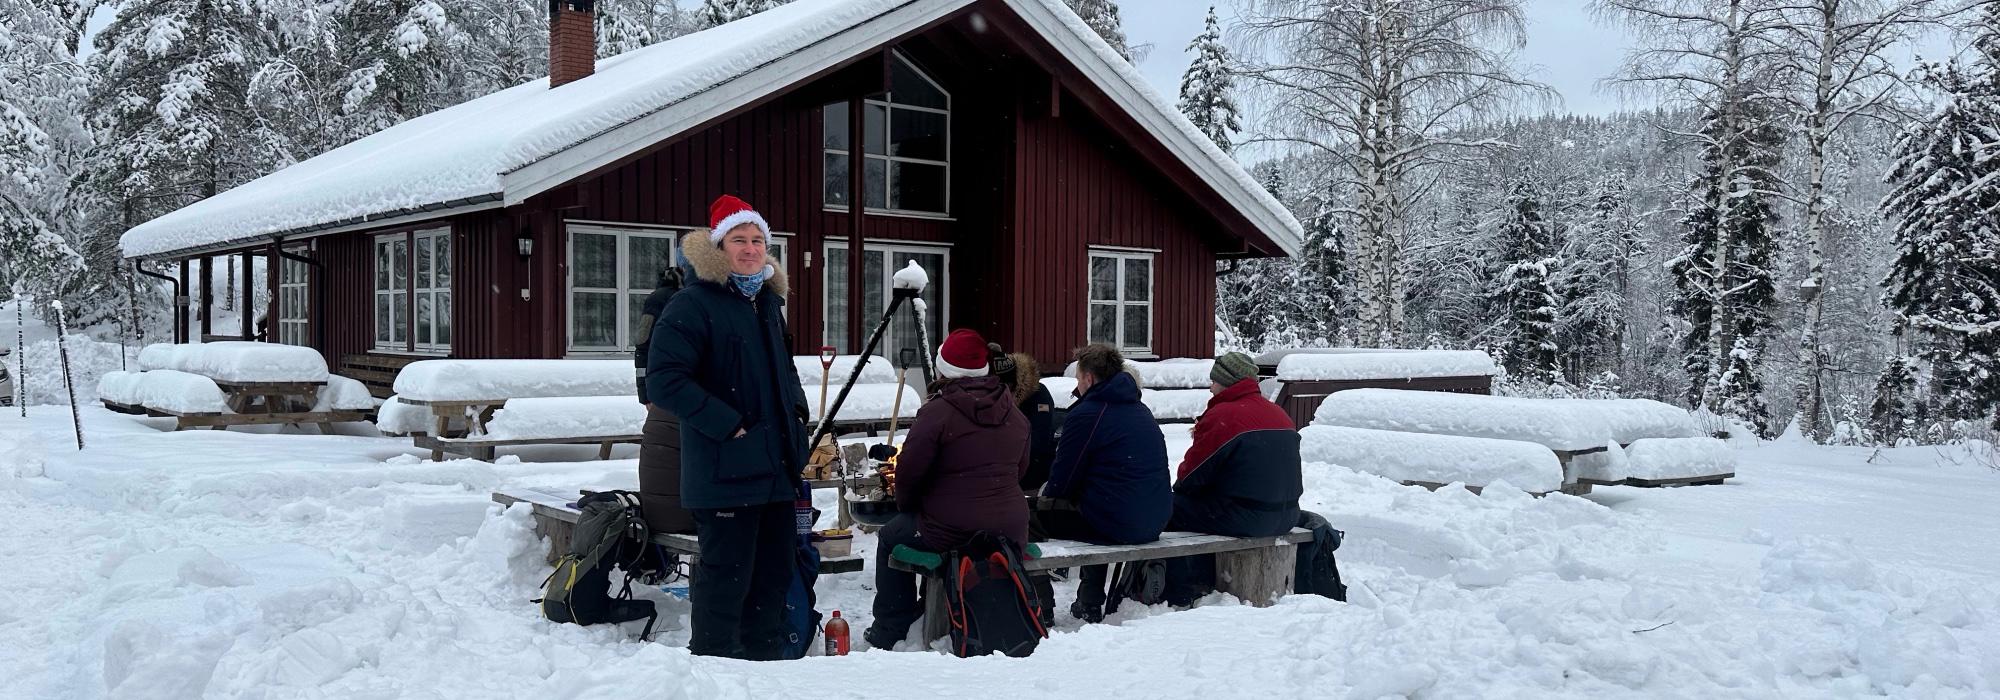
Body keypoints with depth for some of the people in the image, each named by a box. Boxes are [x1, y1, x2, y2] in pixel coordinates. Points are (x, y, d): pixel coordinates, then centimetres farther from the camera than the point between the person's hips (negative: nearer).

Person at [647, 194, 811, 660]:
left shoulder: (768, 302, 15)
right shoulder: (693, 304, -11)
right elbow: (663, 379, -19)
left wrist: (797, 410, 12)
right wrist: (728, 425, -20)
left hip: (777, 468, 8)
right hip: (726, 471, -8)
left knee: (773, 574, 15)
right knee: (726, 577, -3)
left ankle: (764, 660, 28)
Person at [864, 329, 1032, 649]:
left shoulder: (937, 413, -13)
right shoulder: (1015, 413, 7)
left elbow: (909, 471, -8)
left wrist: (907, 507, 12)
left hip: (951, 533, -6)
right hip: (1012, 530, 6)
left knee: (890, 538, 21)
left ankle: (889, 632, 22)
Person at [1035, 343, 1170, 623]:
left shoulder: (1087, 414, -11)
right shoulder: (1141, 410, 15)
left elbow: (1061, 482, -7)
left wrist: (1045, 493, 16)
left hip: (1115, 526, -9)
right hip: (1155, 522, 9)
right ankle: (1090, 604, 40)